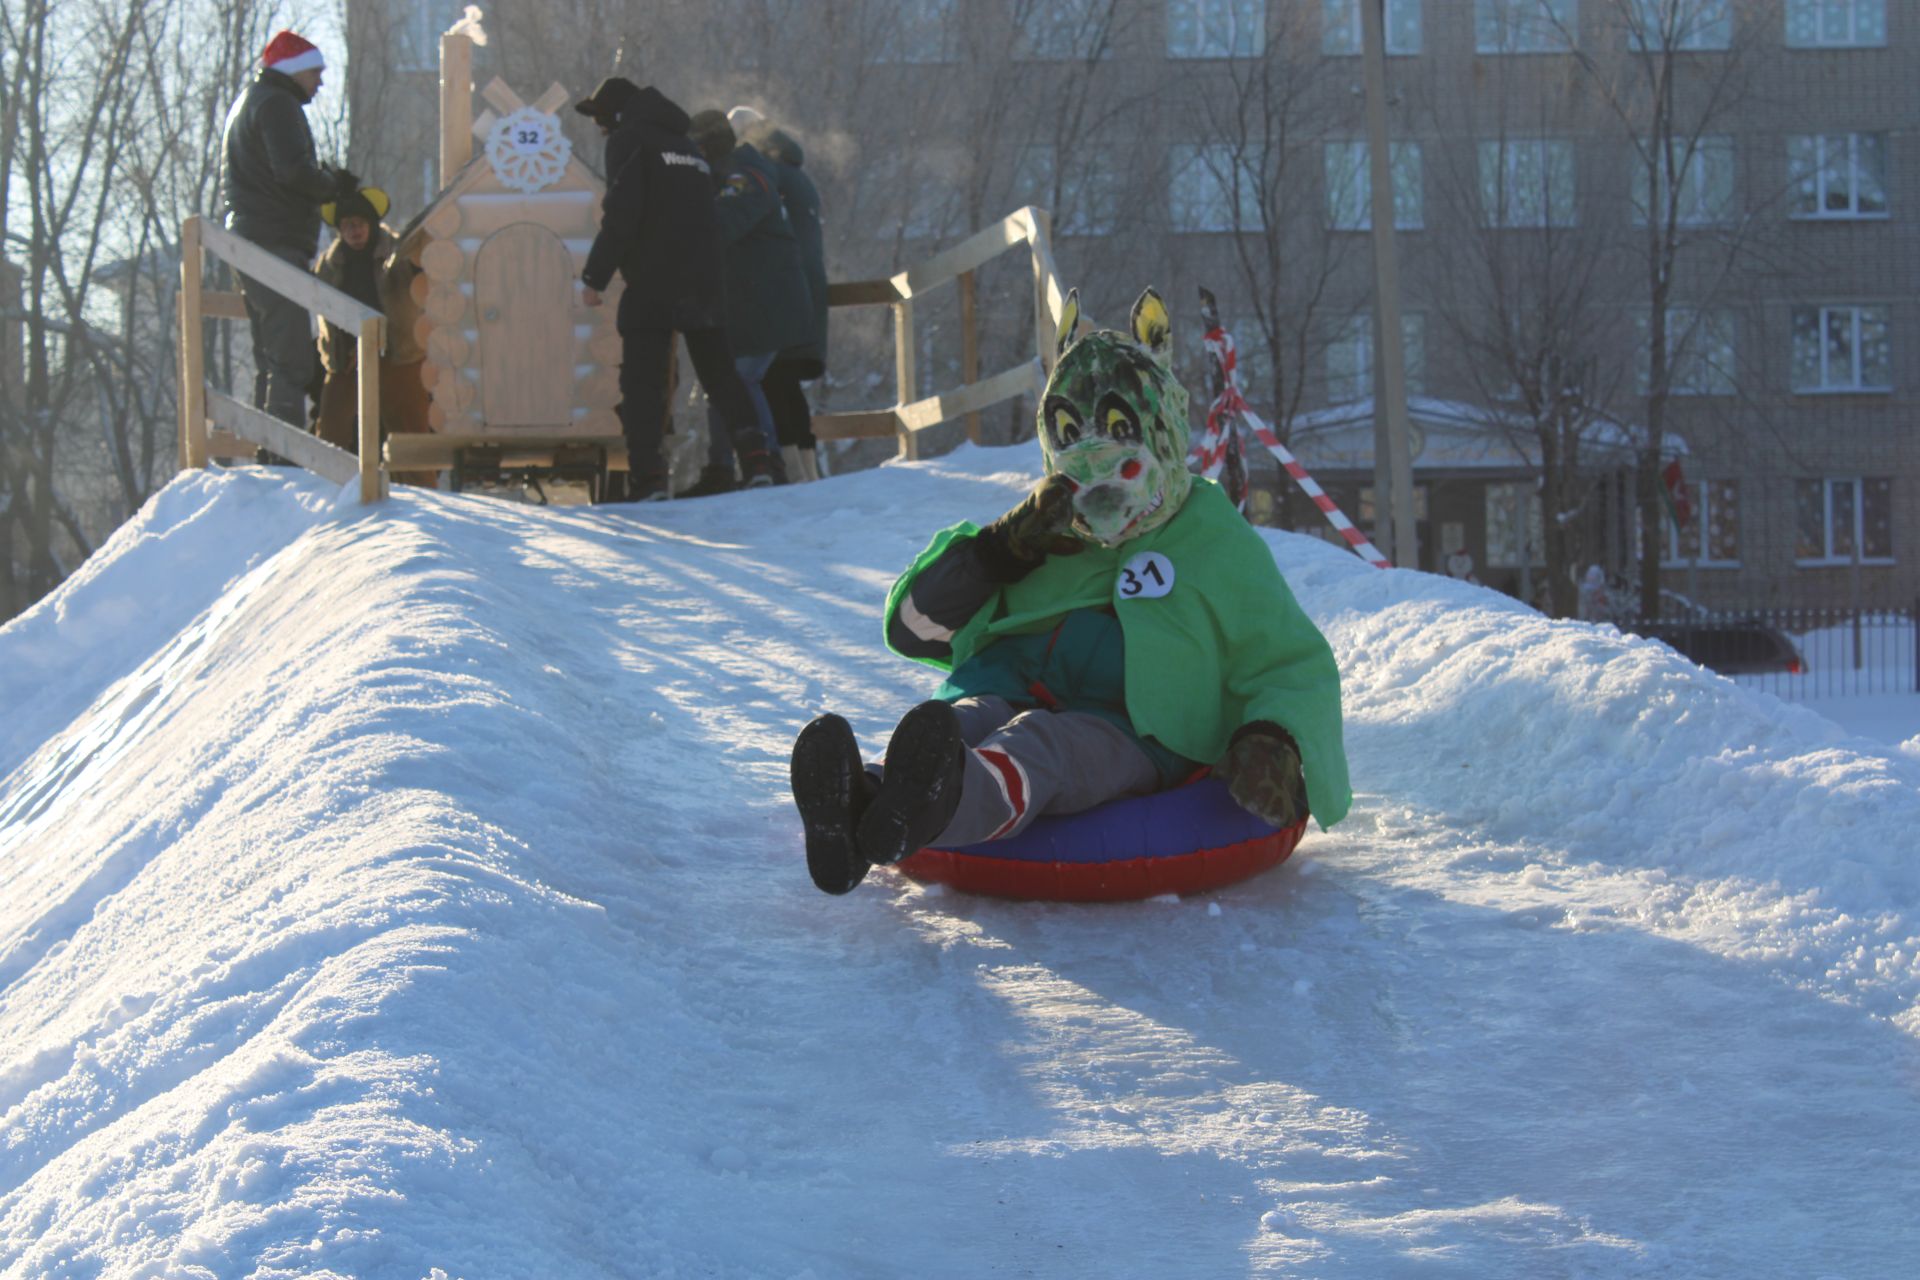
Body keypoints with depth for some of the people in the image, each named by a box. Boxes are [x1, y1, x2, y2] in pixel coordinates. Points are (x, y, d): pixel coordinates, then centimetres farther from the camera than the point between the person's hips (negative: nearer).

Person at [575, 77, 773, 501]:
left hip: (653, 284, -7)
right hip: (705, 282, 7)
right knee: (719, 373, 15)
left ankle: (647, 477, -15)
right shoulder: (686, 145, 24)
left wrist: (594, 276, -10)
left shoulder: (628, 140, -2)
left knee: (641, 379, -5)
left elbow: (621, 215, -13)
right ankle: (756, 457, 2)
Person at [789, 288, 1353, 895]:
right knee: (959, 722, -35)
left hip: (1130, 735, -4)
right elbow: (912, 624, 24)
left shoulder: (1216, 546, 22)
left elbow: (1296, 667, 16)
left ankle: (921, 814, -76)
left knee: (1040, 744, -40)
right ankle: (860, 806, -70)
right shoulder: (1045, 529, 31)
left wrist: (1272, 742, -9)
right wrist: (1004, 546, 7)